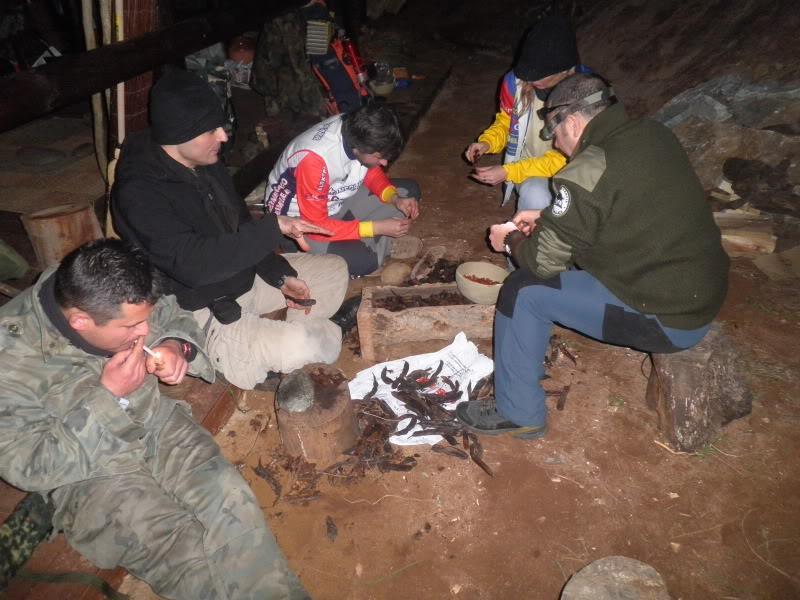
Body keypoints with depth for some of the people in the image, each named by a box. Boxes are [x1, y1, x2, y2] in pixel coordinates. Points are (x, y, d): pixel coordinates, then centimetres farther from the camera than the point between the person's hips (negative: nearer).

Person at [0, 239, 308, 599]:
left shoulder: (114, 300, -14)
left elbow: (177, 319, 6)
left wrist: (176, 347, -18)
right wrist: (107, 396, -26)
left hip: (158, 424, 4)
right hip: (87, 471, -3)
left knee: (230, 500, -22)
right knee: (181, 549, -25)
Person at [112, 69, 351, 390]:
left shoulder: (206, 163, 0)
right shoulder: (139, 192, -26)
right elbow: (193, 264, -38)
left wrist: (281, 276, 0)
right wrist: (273, 228, -34)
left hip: (243, 278, 9)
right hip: (199, 312, -8)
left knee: (335, 269, 9)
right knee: (299, 346, -28)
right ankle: (327, 335, 7)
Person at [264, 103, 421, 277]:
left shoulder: (357, 128, -17)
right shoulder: (314, 160, -36)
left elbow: (372, 171, 3)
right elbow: (316, 226, -28)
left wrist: (395, 199, -15)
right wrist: (378, 228, -28)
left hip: (336, 199, 7)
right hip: (297, 219, -7)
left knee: (409, 190, 0)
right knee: (363, 259, -30)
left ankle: (370, 244, -4)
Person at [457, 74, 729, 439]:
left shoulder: (587, 172, -22)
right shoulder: (653, 135, 3)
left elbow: (544, 260, -15)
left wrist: (511, 240, 5)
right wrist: (546, 217, 16)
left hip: (666, 320, -9)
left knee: (523, 291, -5)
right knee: (574, 250, 21)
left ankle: (519, 413, 9)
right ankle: (531, 358, 33)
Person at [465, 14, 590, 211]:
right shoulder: (516, 80, -13)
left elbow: (566, 158, -20)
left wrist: (508, 172, -28)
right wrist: (487, 142, -15)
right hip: (528, 166, 1)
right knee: (536, 199, -33)